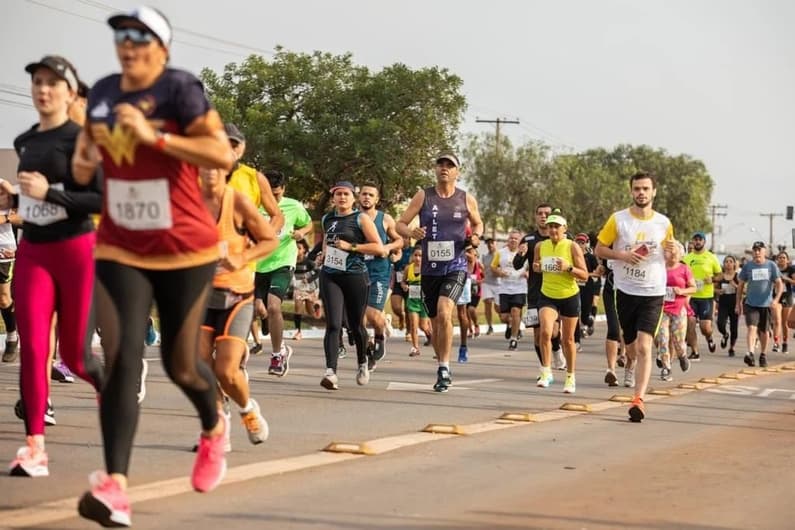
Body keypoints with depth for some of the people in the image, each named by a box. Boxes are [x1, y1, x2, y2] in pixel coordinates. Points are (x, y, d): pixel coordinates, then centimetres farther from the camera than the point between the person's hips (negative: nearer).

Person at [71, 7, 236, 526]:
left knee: (180, 365, 8)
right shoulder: (102, 92, 5)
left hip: (185, 250, -4)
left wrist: (153, 136, -29)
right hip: (119, 251, 4)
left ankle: (214, 429, 43)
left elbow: (223, 155, -25)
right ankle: (115, 487, -18)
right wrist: (83, 159, 1)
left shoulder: (180, 89, -13)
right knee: (121, 362, -12)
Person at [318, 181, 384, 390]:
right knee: (333, 324, -14)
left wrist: (351, 246, -14)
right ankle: (331, 372, -23)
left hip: (355, 277, -2)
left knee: (356, 325, 10)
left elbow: (379, 248, -8)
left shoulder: (361, 219, -2)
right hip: (330, 276, 2)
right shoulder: (327, 219, 12)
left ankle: (362, 364, 37)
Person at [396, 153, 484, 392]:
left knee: (444, 313, -24)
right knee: (435, 322, 11)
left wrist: (476, 236, -2)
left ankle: (444, 367, -15)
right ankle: (443, 370, 28)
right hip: (430, 268, 2)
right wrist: (411, 232, -20)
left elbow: (477, 223, 20)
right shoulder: (423, 196, 2)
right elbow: (400, 224, 2)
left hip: (456, 267, -2)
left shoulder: (466, 199, 3)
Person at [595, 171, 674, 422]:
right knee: (631, 347, 12)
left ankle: (638, 400, -19)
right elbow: (599, 250, 3)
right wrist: (622, 255, -15)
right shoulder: (618, 220, -1)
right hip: (626, 291, 1)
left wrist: (673, 250, -9)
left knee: (644, 347, -15)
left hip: (653, 293, -1)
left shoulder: (664, 223, 4)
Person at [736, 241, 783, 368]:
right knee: (752, 328, -17)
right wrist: (738, 303, 7)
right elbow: (741, 285, 9)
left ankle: (763, 355, 26)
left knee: (764, 331, 10)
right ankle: (750, 354, -27)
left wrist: (776, 299, -18)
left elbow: (779, 284, -3)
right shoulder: (748, 266, 2)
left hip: (766, 304, 1)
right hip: (751, 304, -1)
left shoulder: (771, 266, 0)